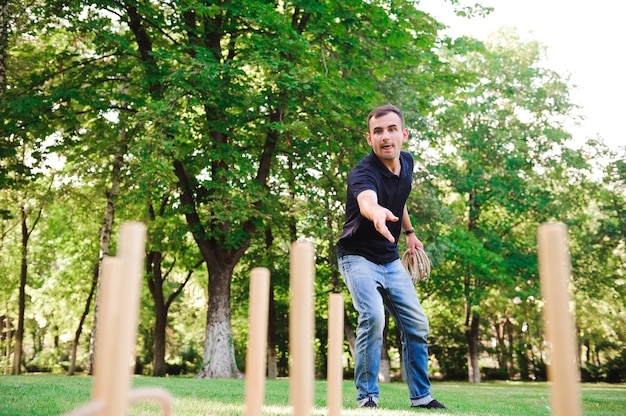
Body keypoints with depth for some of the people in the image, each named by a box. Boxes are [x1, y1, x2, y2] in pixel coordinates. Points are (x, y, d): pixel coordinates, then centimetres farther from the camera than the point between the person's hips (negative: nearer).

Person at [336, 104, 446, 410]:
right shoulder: (363, 172, -25)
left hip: (391, 259, 7)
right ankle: (367, 397, -9)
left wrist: (409, 232, 24)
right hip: (358, 256, -7)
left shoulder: (407, 162, -2)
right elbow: (368, 202, -50)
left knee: (416, 324, 7)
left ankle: (421, 396, 23)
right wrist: (378, 214, -72)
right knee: (373, 317, -26)